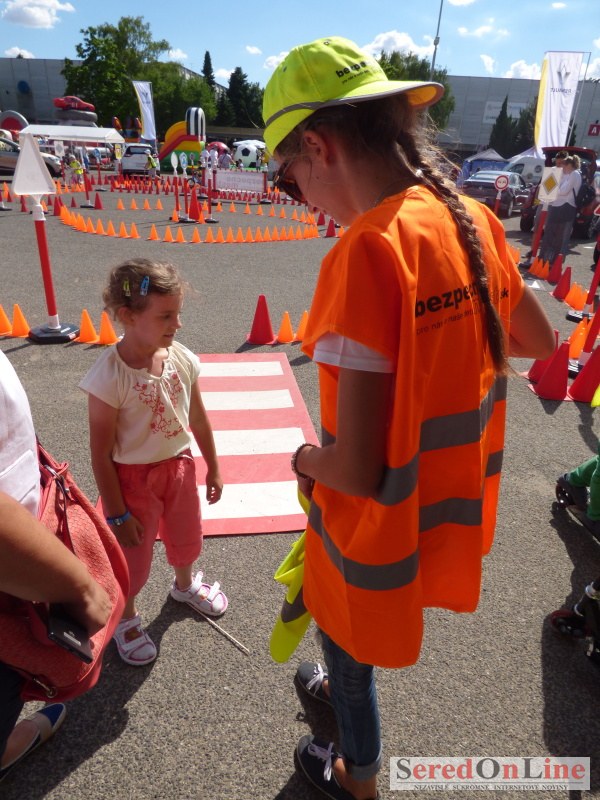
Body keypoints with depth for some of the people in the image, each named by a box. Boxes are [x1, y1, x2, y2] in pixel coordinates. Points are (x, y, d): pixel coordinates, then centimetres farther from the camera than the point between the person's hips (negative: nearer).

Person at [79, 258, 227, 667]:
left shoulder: (183, 359, -13)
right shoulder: (109, 376, -27)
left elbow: (198, 419, 1)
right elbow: (101, 452, -19)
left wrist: (213, 468, 10)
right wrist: (117, 514, -13)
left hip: (179, 466, 5)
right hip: (132, 477, -4)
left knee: (187, 538, 26)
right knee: (134, 557, 15)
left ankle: (185, 585, 59)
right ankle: (126, 618, 46)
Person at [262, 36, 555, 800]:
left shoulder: (367, 250, -30)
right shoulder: (474, 221, -5)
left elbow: (359, 469, -31)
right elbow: (539, 341, 11)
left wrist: (305, 459, -9)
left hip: (381, 527, -7)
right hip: (449, 503, 7)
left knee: (348, 644, 24)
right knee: (350, 627, 34)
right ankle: (341, 686, 64)